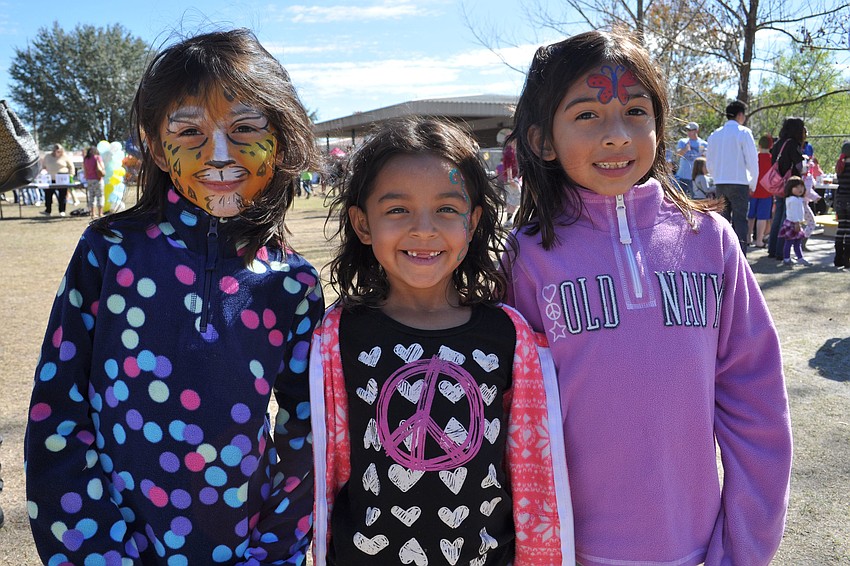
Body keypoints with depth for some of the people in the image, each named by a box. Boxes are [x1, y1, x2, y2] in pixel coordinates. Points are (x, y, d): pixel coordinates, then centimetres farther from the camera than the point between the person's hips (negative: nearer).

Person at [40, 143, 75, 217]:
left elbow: (71, 167, 5)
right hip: (51, 179, 3)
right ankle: (48, 210, 8)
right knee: (48, 194, 1)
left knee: (62, 195, -1)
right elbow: (43, 165, 22)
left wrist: (70, 175, -3)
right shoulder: (48, 156, 10)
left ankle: (62, 211, 6)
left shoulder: (65, 157, 0)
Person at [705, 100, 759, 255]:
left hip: (719, 183, 5)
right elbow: (752, 160, -7)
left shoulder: (715, 134, 10)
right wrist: (753, 184, 3)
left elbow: (709, 162, 14)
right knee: (740, 222, -3)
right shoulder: (743, 132, -6)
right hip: (739, 183, -5)